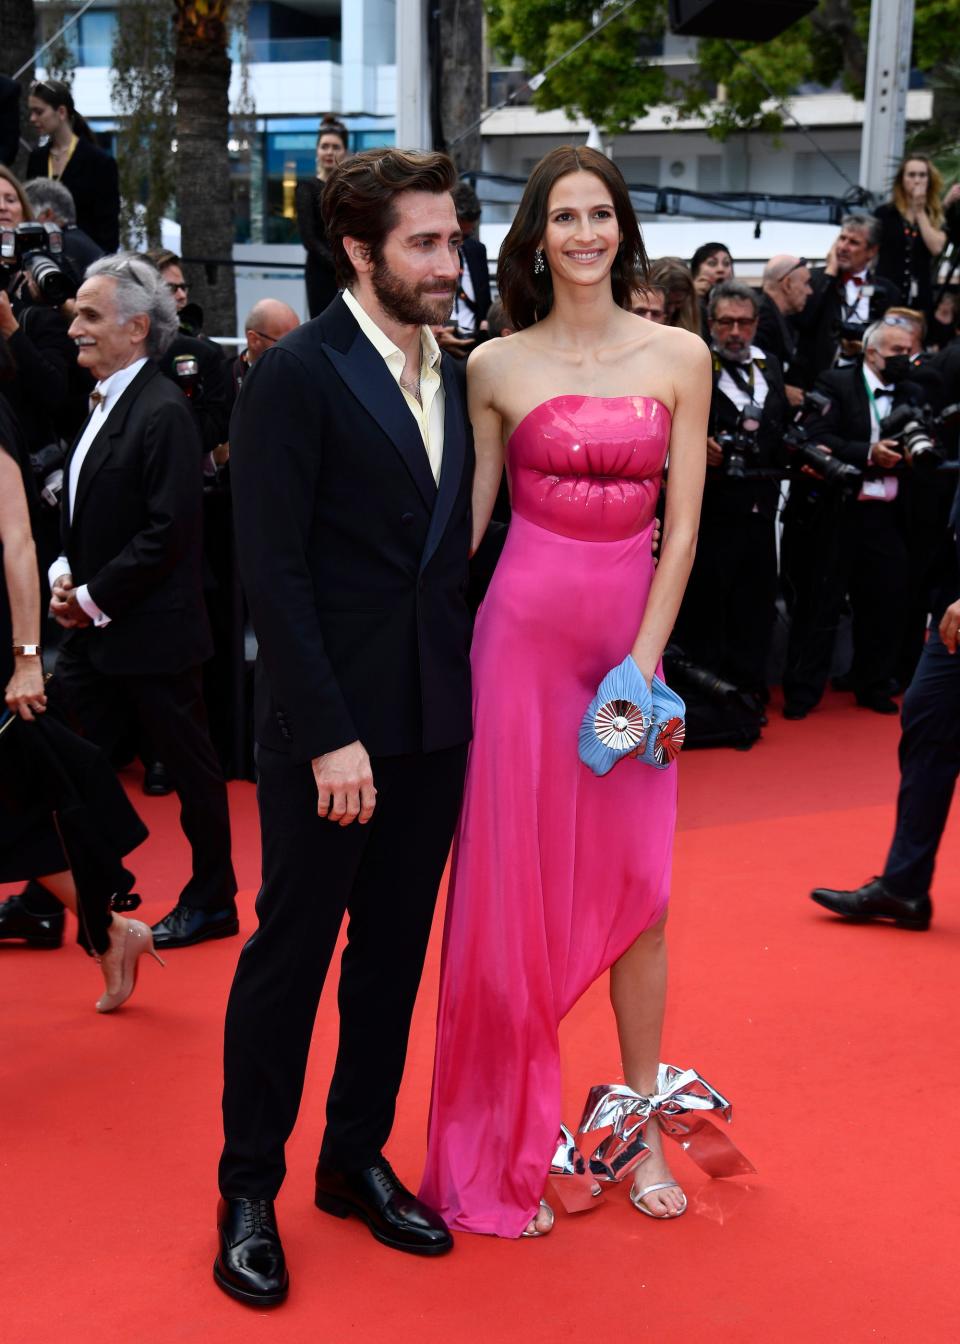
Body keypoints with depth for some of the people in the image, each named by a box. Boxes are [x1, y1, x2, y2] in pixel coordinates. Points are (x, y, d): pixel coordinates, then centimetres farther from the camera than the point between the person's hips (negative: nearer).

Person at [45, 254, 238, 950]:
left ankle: (212, 903, 21)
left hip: (152, 631, -9)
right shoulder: (99, 402, 11)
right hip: (94, 629, 9)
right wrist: (65, 574, 2)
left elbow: (168, 531, -21)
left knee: (191, 766, 6)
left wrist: (95, 598, -16)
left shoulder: (164, 413, -17)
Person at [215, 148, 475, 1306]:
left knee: (395, 949, 14)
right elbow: (272, 570, -15)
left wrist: (472, 681, 1)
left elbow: (453, 545, 11)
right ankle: (249, 1191, 20)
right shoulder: (297, 375, -10)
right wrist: (330, 735, -18)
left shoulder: (452, 375, 10)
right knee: (291, 951, 4)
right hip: (331, 723, -6)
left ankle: (356, 1161, 30)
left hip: (436, 720, 6)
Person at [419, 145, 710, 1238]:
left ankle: (642, 1127, 22)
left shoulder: (679, 357, 2)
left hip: (632, 638, 1)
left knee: (637, 889, 5)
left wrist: (641, 664, -8)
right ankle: (506, 1147, 19)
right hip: (522, 634, -1)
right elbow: (464, 518, 5)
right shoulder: (495, 366, 2)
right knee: (513, 889, 5)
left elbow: (681, 528, 0)